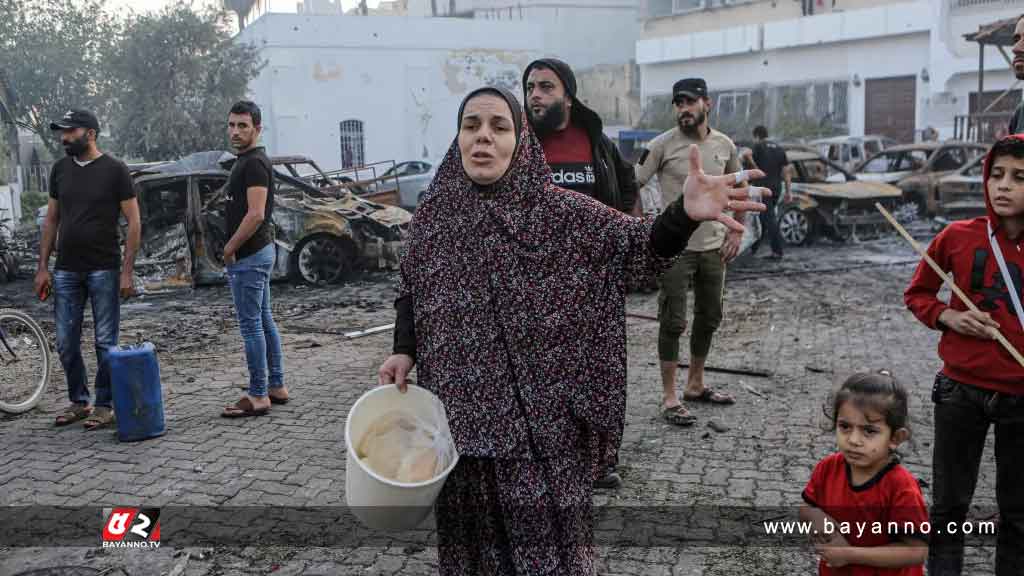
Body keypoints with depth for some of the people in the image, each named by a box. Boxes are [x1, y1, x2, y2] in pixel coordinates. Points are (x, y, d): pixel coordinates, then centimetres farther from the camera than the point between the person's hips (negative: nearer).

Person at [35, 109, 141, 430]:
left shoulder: (114, 170, -5)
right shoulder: (60, 169, 10)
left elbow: (133, 222, -7)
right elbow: (51, 220, 14)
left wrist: (127, 271, -12)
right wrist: (42, 267, 7)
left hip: (104, 271, -5)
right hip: (66, 271, 5)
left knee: (105, 342, 1)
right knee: (66, 343, 8)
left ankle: (105, 405, 13)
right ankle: (78, 401, 24)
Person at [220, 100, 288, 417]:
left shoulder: (254, 163, -15)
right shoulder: (246, 161, 16)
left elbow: (256, 215, -24)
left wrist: (230, 248, -14)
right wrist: (234, 248, 17)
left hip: (248, 256, -10)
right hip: (259, 252, 10)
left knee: (251, 325, -6)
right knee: (264, 320, 14)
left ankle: (258, 396, 0)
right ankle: (276, 386, 22)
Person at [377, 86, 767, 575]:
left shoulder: (556, 212, -9)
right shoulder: (434, 212, 0)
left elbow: (636, 246, -19)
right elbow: (410, 288, 14)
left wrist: (684, 214, -39)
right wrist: (404, 351, 0)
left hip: (538, 417, -2)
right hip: (460, 412, 3)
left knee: (544, 533, 9)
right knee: (472, 532, 18)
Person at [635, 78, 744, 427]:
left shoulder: (725, 145, 4)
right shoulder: (662, 145, -10)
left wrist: (736, 231, 9)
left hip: (714, 247, 6)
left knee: (709, 319, 15)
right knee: (673, 323, -2)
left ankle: (695, 385, 30)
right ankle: (670, 398, 6)